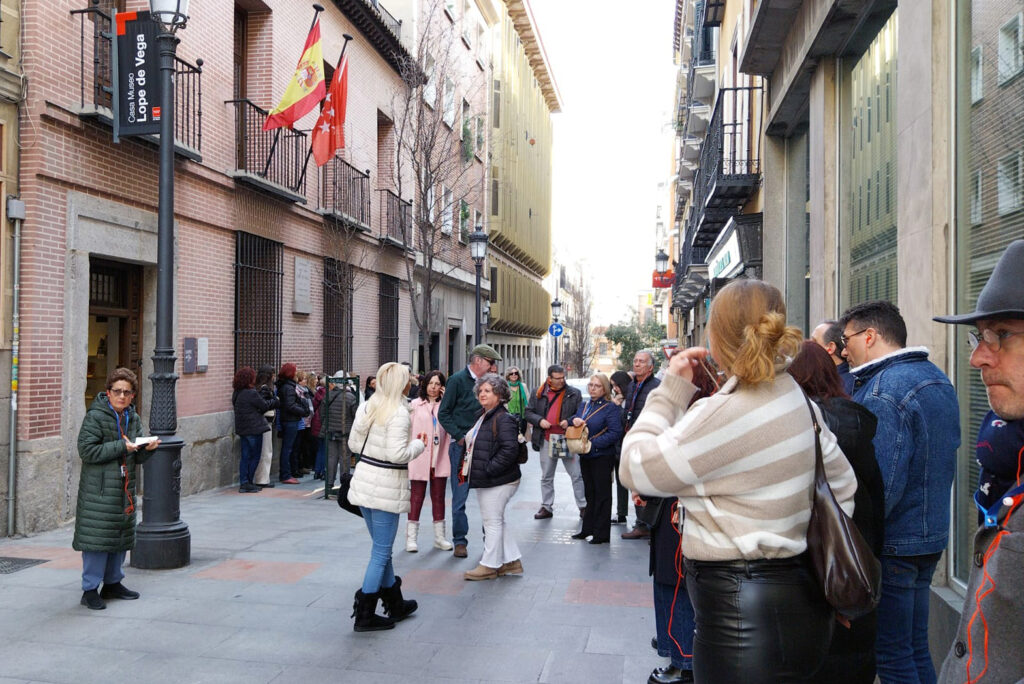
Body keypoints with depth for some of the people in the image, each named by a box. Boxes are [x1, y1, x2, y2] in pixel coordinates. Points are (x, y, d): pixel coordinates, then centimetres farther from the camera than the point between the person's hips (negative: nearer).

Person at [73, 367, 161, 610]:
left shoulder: (133, 419, 11)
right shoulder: (95, 417, -10)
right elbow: (86, 451, -17)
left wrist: (147, 449, -9)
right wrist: (121, 447, -20)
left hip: (124, 489, 7)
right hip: (98, 489, -7)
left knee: (121, 537, 14)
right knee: (97, 538, -5)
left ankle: (113, 583, 27)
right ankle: (90, 590, 6)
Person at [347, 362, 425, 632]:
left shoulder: (366, 407, 7)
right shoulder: (398, 413, -17)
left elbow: (353, 444, 11)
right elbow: (398, 455, -23)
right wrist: (417, 445, -5)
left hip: (364, 479, 8)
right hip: (387, 486, -8)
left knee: (382, 547, 19)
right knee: (381, 551, 2)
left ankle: (395, 604, 33)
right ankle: (364, 615, 8)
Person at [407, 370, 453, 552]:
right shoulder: (415, 405, 1)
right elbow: (408, 429, 1)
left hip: (439, 457, 2)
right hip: (419, 456, -2)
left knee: (439, 496, 11)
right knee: (417, 496, 3)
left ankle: (439, 536, 20)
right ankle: (411, 537, 10)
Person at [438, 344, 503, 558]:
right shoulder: (457, 380, -4)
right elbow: (443, 414, -6)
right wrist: (460, 437, -13)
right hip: (462, 445, -5)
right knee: (460, 496, 1)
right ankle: (460, 542, 11)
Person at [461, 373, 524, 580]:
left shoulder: (504, 419, -17)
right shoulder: (483, 417, 14)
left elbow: (510, 450, -25)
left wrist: (488, 469, -22)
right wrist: (469, 467, 14)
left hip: (498, 482, -10)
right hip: (485, 481, 10)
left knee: (492, 521, 1)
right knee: (497, 521, 16)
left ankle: (489, 565, 13)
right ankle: (512, 561, 27)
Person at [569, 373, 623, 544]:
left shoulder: (611, 408, -10)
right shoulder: (584, 406, 13)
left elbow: (615, 433, -19)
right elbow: (574, 421, 18)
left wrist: (593, 444, -22)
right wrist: (574, 420, -8)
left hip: (602, 457, -7)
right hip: (585, 456, 7)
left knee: (602, 495, 0)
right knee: (589, 494, 15)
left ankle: (602, 533, 7)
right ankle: (588, 528, 24)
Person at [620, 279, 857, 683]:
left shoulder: (724, 415, -23)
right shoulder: (798, 399, 5)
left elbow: (635, 468, -15)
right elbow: (842, 484, 13)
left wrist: (672, 389, -8)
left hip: (742, 613, -9)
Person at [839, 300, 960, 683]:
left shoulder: (883, 393, -21)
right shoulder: (937, 378, 10)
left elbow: (879, 487, -27)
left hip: (893, 546, -10)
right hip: (931, 535, 10)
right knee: (916, 647, 19)